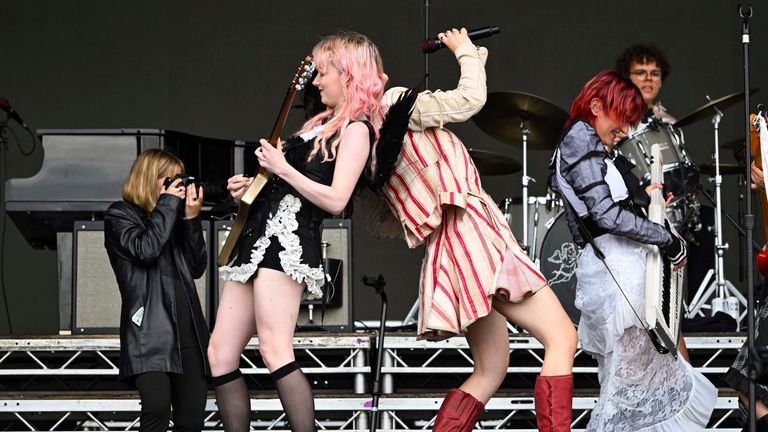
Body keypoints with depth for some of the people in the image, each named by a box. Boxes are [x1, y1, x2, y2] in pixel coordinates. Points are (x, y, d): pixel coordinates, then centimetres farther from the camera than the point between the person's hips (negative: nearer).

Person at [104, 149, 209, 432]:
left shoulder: (174, 217, 22)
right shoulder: (120, 216, 9)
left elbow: (196, 268, 14)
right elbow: (145, 249, -12)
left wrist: (191, 218, 5)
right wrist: (168, 204, -1)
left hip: (188, 331, 6)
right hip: (150, 332, -5)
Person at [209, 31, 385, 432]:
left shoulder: (356, 129, -3)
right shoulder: (321, 123, 24)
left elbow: (335, 200, -15)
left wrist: (282, 168, -11)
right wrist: (250, 187, 12)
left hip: (288, 240, -9)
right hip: (258, 237, 9)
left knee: (275, 352, -19)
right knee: (220, 355, 3)